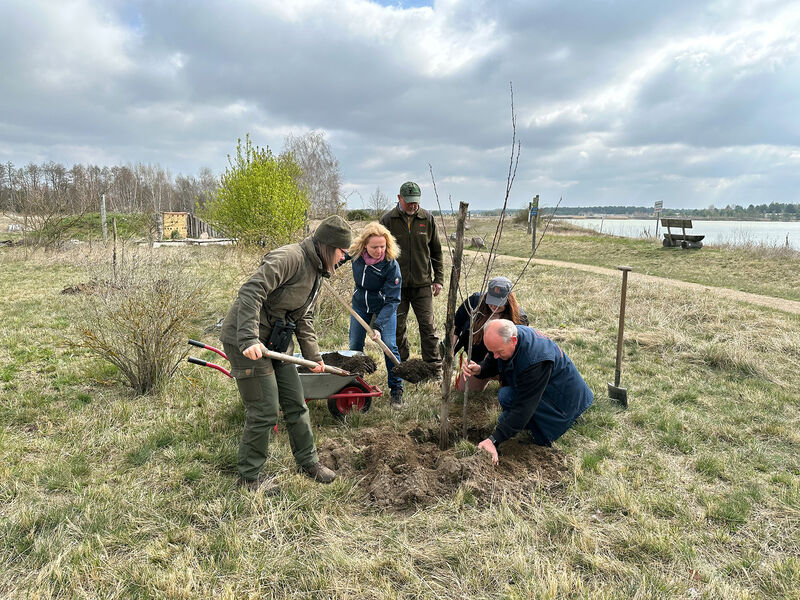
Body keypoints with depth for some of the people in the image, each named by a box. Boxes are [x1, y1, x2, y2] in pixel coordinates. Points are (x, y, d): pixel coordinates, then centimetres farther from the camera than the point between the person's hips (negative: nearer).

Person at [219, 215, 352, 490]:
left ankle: (308, 462, 31)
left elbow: (304, 318, 20)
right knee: (264, 412, -4)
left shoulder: (316, 272, 12)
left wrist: (313, 355, 18)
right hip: (246, 342, -9)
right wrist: (248, 339, -37)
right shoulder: (289, 257, -20)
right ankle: (249, 477, 16)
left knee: (295, 403, 14)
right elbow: (250, 292, -30)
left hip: (276, 342, 10)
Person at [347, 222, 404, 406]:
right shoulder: (355, 253, -20)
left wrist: (378, 326, -34)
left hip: (384, 306, -4)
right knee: (354, 346, 6)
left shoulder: (391, 265, -31)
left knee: (389, 345, -10)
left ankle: (396, 390, 4)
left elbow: (392, 300, -28)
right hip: (360, 303, 4)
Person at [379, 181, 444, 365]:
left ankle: (433, 363, 13)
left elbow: (436, 251, 10)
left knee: (427, 326, 2)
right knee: (397, 327, 8)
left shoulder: (427, 219, 4)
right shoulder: (387, 220, -1)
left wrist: (439, 279, 6)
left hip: (422, 284, 1)